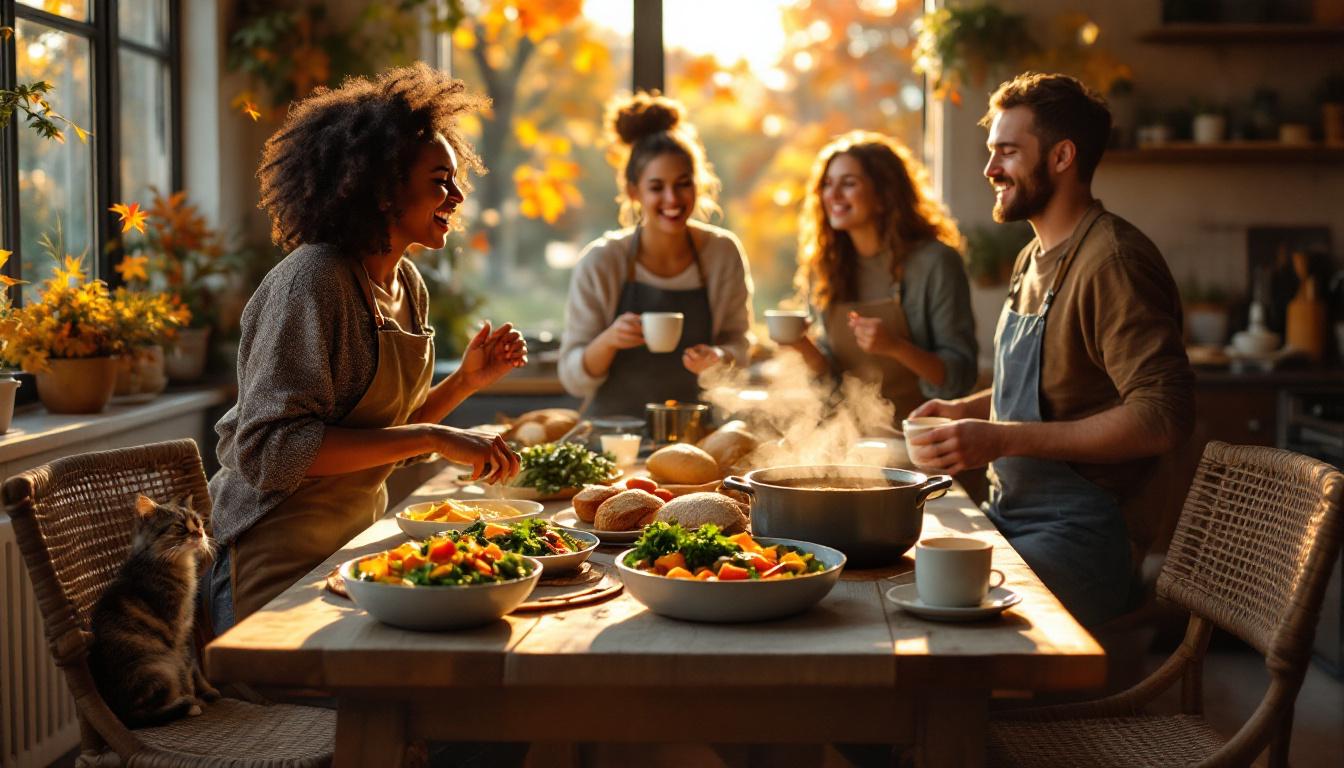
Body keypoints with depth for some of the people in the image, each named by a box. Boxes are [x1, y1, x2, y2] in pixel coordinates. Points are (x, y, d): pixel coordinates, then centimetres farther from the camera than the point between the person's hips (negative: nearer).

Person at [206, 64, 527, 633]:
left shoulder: (408, 286, 7)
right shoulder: (313, 281, -19)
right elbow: (271, 449, -26)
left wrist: (465, 382, 1)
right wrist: (433, 439, -27)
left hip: (357, 540, 8)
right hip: (282, 560, -8)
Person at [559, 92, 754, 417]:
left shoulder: (724, 253, -3)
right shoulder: (600, 262, -9)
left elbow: (738, 339, 9)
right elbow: (574, 380, -5)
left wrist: (721, 357, -13)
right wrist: (608, 341, -24)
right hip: (612, 425, -1)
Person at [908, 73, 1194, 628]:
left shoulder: (1113, 260, -15)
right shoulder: (1034, 259, 16)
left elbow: (1163, 417, -24)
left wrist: (1003, 439, -24)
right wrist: (966, 410, 11)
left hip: (1073, 536, -9)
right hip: (1008, 518, 9)